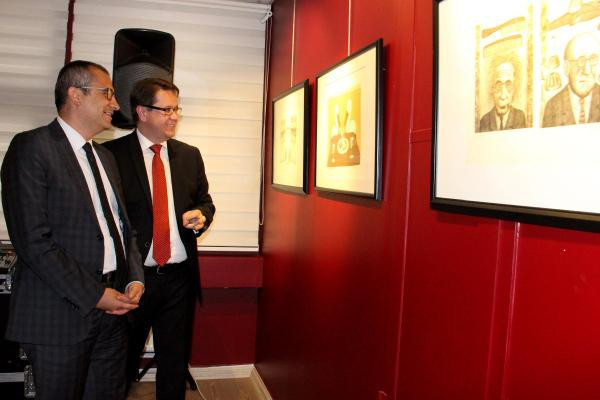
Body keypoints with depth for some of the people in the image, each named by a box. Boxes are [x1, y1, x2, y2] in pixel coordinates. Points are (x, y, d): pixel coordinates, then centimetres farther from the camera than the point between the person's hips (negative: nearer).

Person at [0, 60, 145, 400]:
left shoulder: (106, 157, 16)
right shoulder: (32, 147, -8)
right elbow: (33, 241, -16)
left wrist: (135, 280, 1)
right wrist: (94, 295, -16)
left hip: (113, 309, 7)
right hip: (62, 313, -6)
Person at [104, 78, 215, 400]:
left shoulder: (190, 155, 8)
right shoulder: (112, 153, -6)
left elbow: (204, 201, 17)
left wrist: (201, 216, -7)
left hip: (179, 277, 4)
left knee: (175, 361, 15)